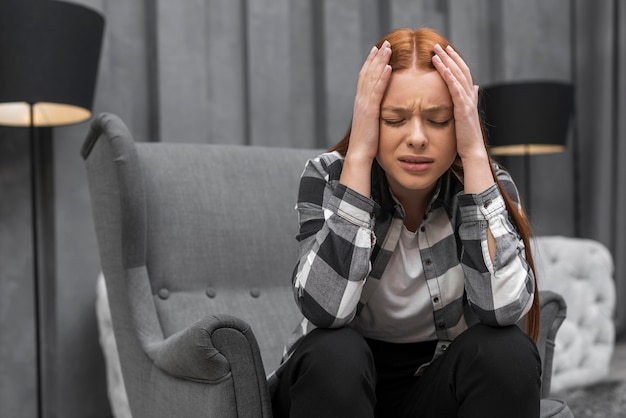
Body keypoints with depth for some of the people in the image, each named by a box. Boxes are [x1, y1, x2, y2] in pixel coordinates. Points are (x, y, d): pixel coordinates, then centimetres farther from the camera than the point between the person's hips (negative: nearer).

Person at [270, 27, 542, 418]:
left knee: (506, 352, -28)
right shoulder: (327, 177, -16)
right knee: (333, 351, -33)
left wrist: (475, 155, -30)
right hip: (341, 382, -1)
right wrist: (358, 154, -32)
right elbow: (326, 309, -32)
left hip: (442, 384, 1)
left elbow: (503, 309, -30)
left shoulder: (490, 183, -13)